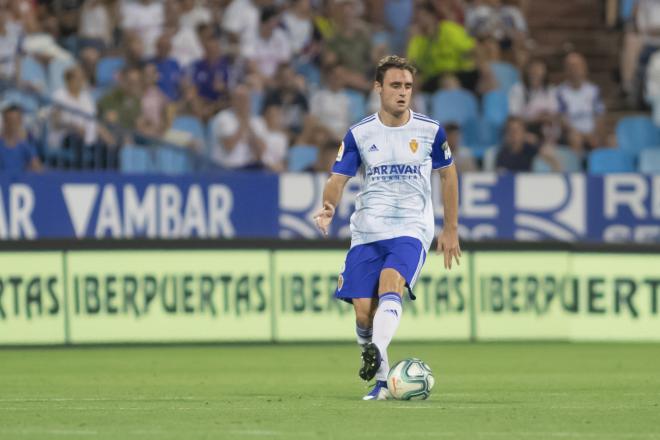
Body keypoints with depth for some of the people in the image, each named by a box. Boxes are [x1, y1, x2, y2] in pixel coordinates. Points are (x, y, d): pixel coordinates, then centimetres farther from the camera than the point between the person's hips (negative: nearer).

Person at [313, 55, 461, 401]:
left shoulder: (430, 131, 2)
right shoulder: (359, 134, 2)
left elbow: (448, 175, 15)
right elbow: (338, 180, -1)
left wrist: (451, 230, 14)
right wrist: (328, 207, -24)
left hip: (412, 229, -2)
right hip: (367, 230, 2)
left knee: (389, 284, -31)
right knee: (363, 313, -5)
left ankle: (377, 351, -49)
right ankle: (381, 381, 14)